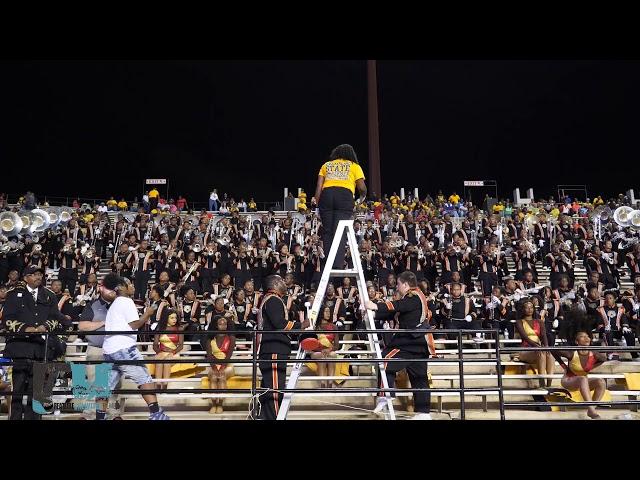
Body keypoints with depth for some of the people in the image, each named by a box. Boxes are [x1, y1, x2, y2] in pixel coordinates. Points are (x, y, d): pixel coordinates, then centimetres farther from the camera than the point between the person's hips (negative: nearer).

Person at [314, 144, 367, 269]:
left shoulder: (326, 165, 27)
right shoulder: (354, 166, 21)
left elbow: (319, 186, 14)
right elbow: (362, 188, 11)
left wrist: (317, 203, 12)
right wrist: (362, 197, 31)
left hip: (326, 194, 2)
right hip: (345, 195, -2)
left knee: (327, 230, 5)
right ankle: (338, 264, -18)